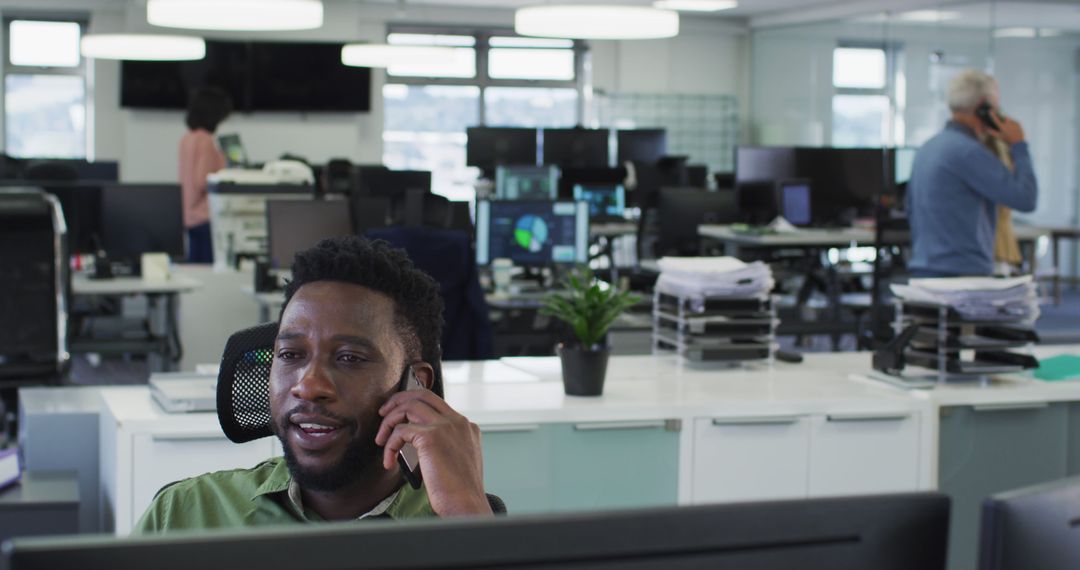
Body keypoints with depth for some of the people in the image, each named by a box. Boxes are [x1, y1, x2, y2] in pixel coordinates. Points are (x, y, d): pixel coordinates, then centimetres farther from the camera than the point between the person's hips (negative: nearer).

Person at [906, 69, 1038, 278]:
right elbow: (1025, 198, -15)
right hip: (962, 275, -10)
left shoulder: (926, 148, 14)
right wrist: (1018, 145, -4)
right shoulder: (969, 151, -14)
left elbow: (912, 212, 21)